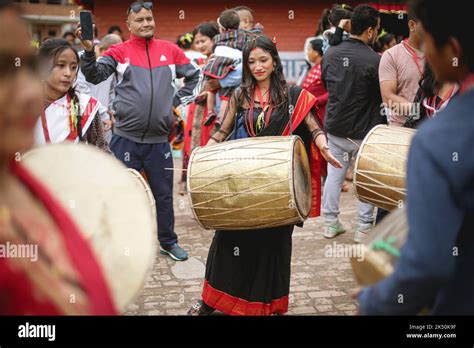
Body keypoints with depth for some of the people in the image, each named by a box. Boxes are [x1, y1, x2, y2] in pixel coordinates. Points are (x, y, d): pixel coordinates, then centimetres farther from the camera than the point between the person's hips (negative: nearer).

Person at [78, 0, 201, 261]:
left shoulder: (169, 50, 6)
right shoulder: (119, 51, -1)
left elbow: (194, 76, 18)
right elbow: (95, 76, -13)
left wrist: (177, 101, 9)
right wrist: (88, 50, -29)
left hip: (159, 139, 2)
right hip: (126, 138, -2)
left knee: (163, 193, 14)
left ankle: (168, 242, 30)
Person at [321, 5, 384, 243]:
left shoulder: (330, 54, -2)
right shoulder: (374, 60, -20)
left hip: (334, 127, 5)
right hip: (364, 131, -5)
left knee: (334, 175, 15)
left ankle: (331, 224, 23)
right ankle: (364, 229, 16)